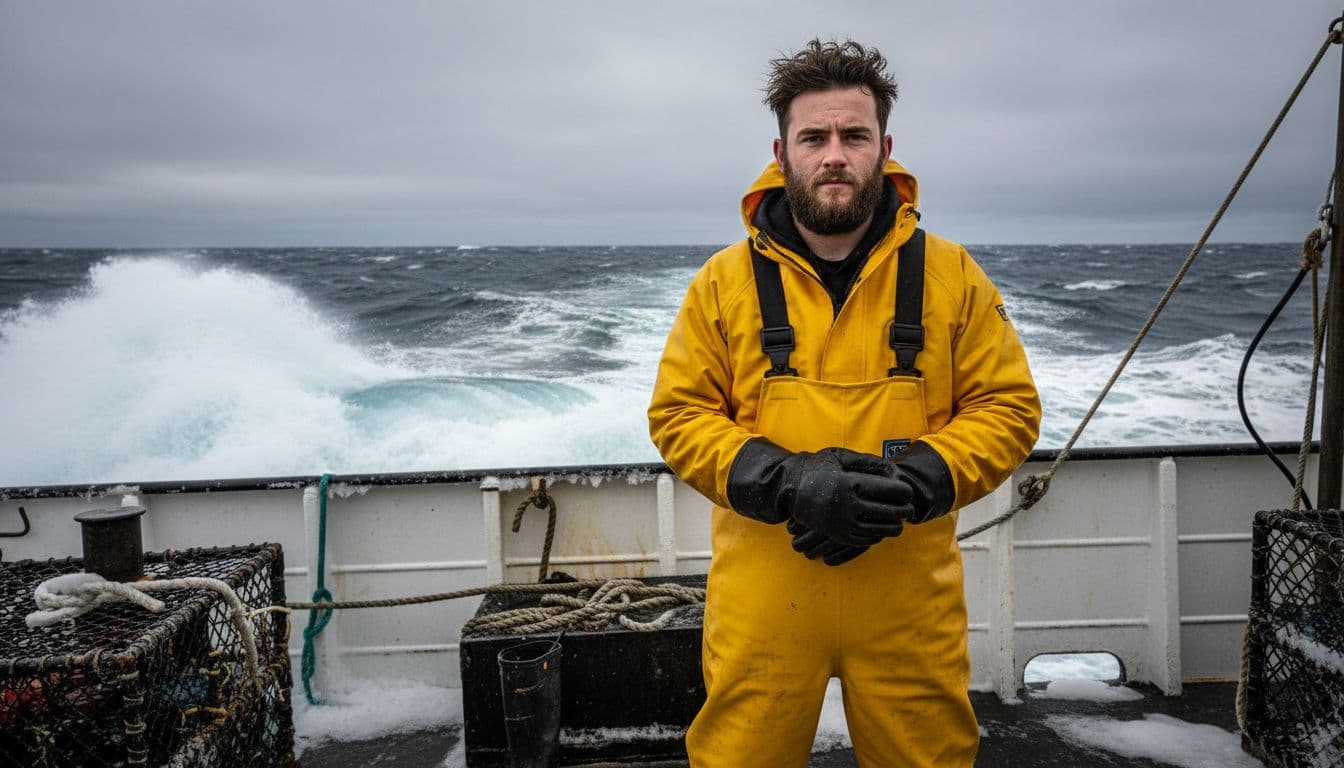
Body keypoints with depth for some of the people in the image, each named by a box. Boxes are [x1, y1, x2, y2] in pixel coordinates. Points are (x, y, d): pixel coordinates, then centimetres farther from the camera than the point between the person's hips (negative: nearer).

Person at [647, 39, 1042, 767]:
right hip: (762, 597, 0)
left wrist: (911, 482, -14)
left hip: (909, 595, 1)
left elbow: (1008, 407, 3)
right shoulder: (724, 281, 1)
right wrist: (785, 482, -16)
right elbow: (678, 414, 1)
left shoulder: (951, 275, 2)